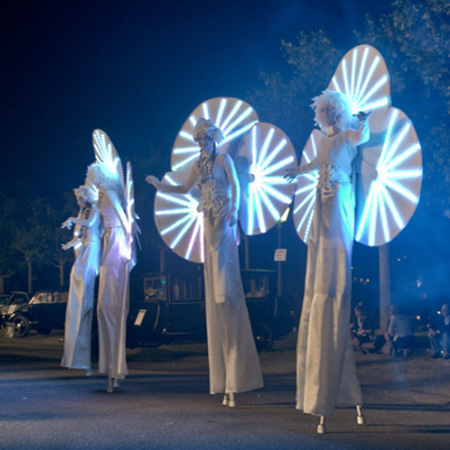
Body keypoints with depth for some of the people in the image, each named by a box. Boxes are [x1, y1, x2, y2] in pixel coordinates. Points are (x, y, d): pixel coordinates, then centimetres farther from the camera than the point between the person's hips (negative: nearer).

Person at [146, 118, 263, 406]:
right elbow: (186, 189, 28)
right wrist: (161, 186, 22)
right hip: (209, 221, 7)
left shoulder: (224, 160, 1)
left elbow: (235, 185, -7)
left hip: (224, 220, -6)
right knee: (214, 290, 3)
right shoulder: (198, 166, 18)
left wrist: (234, 210, -20)